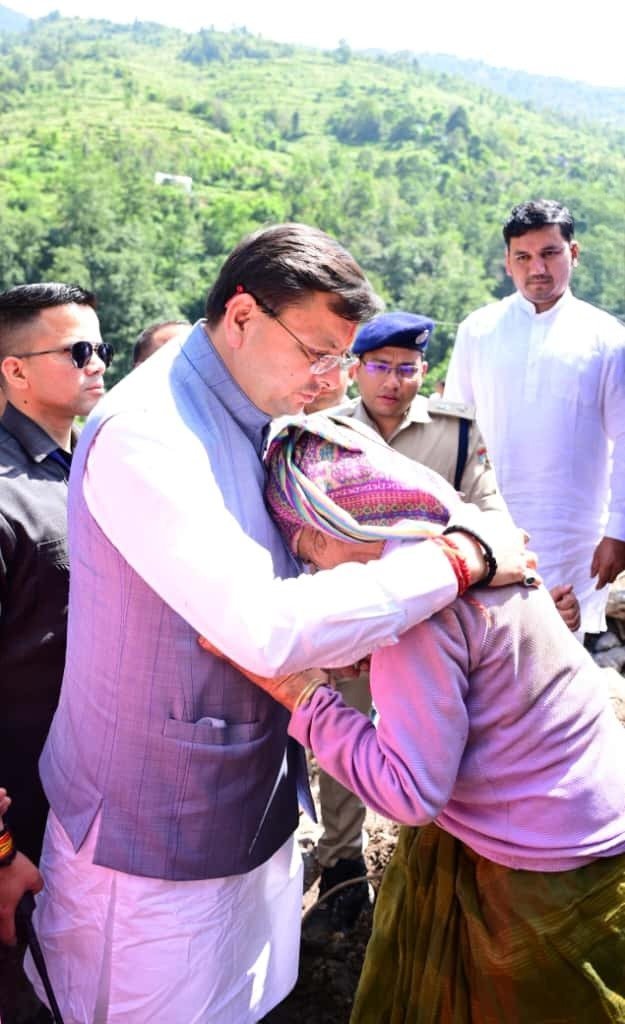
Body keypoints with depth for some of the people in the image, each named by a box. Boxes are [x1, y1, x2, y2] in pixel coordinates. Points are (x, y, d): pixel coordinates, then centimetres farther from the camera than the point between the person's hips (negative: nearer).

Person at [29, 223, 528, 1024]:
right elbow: (266, 629, -33)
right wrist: (461, 558, -25)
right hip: (154, 842, -8)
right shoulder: (145, 434, -24)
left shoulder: (247, 421, 5)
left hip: (249, 805, 8)